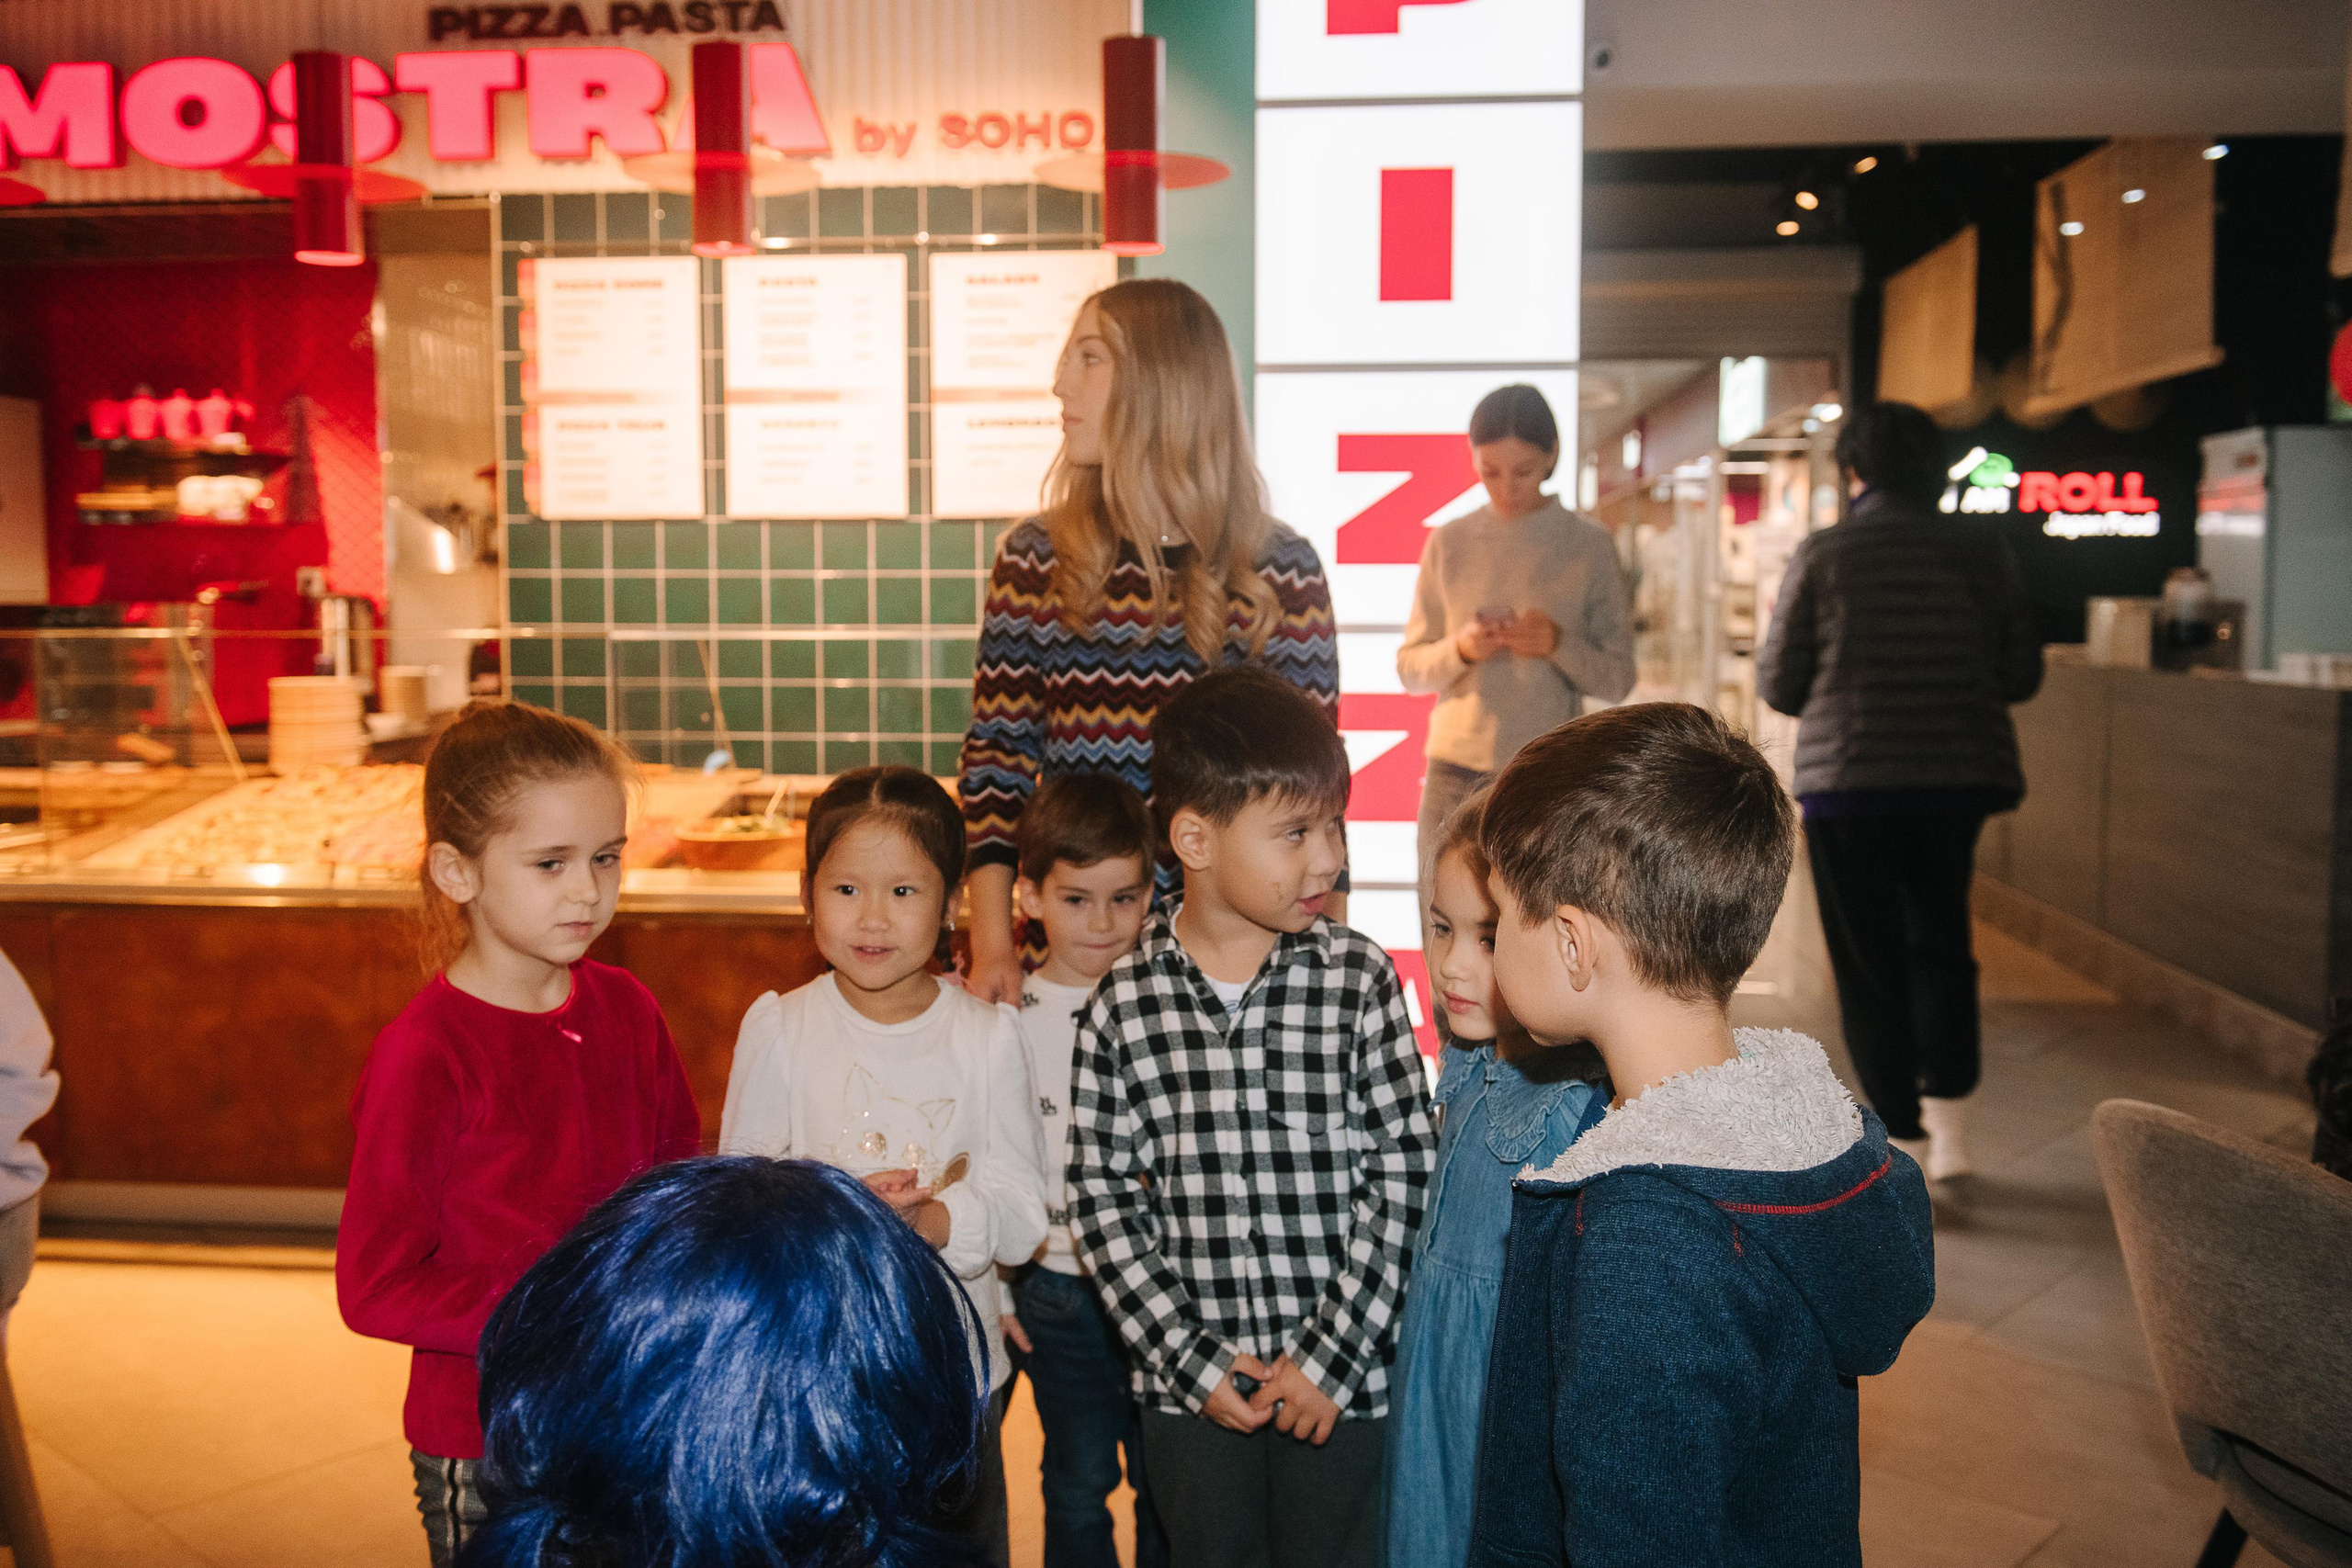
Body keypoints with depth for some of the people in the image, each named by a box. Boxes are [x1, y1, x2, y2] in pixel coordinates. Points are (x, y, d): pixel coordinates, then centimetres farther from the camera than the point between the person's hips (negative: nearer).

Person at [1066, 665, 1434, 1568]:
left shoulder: (1360, 981, -8)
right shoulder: (1124, 1003, -7)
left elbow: (1402, 1176, -7)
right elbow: (1102, 1196, -3)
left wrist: (1330, 1356, -11)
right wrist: (1193, 1359, -7)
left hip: (1342, 1383, 0)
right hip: (1189, 1389, 1)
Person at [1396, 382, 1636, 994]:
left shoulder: (1589, 546, 1)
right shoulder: (1449, 542, 6)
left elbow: (1618, 677, 2)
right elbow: (1409, 665, 8)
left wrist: (1558, 645, -16)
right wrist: (1460, 649, -12)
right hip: (1456, 771, 2)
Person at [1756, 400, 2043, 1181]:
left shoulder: (1823, 555, -7)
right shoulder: (1983, 547, 0)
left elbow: (1778, 683, -3)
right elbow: (2022, 674, 4)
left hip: (1849, 784, -3)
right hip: (1959, 777, 3)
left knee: (1869, 963, 7)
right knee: (1941, 943, 21)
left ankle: (1905, 1145, 11)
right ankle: (1950, 1122, 19)